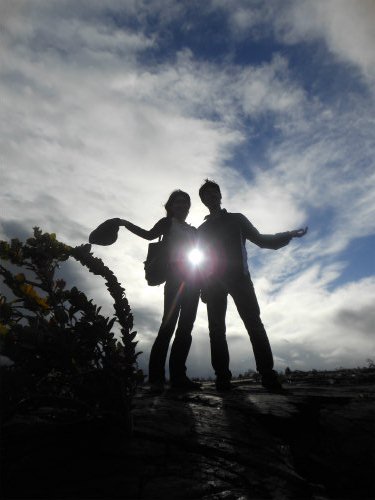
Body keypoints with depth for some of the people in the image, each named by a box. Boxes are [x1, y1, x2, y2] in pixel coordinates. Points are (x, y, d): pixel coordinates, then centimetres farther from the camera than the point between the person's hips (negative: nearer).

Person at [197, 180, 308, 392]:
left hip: (239, 276, -2)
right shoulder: (202, 229, 22)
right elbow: (200, 260, 18)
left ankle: (268, 375, -14)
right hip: (213, 282, 2)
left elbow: (260, 239, 13)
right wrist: (203, 287, 6)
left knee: (253, 323, -13)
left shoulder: (237, 219, 18)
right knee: (217, 328, -8)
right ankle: (223, 377, -7)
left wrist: (289, 235, -1)